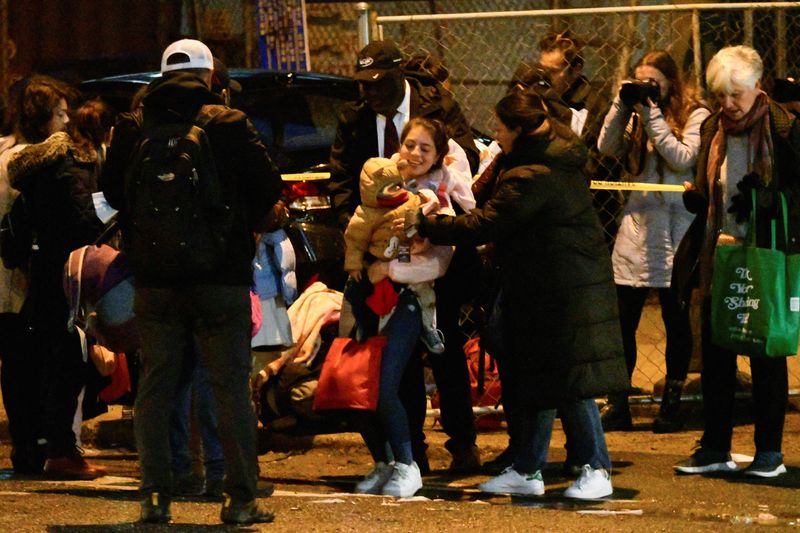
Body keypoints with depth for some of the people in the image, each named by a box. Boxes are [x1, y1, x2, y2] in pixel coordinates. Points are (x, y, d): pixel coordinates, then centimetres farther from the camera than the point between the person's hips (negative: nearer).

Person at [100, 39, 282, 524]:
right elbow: (269, 185, -5)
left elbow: (111, 190, 6)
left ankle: (156, 496, 5)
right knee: (233, 388, 3)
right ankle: (241, 498, 0)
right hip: (221, 278, -2)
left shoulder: (133, 127, 0)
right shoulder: (229, 125, -7)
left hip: (155, 279, 2)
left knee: (155, 387, 9)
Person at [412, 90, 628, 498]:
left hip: (562, 292, -11)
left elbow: (483, 226, -21)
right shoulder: (555, 161, 10)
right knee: (540, 378, 14)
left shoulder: (531, 179, -22)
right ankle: (527, 470, 20)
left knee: (568, 383, -7)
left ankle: (597, 470, -3)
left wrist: (426, 226, -13)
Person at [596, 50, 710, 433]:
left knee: (676, 320, 5)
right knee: (622, 321, 1)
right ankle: (617, 406, 5)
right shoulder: (637, 114, 12)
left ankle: (671, 405, 13)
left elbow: (684, 158, -15)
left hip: (675, 228, -4)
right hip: (637, 224, 4)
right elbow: (607, 148, 2)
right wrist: (621, 106, -5)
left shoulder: (695, 116, -2)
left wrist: (653, 117, -13)